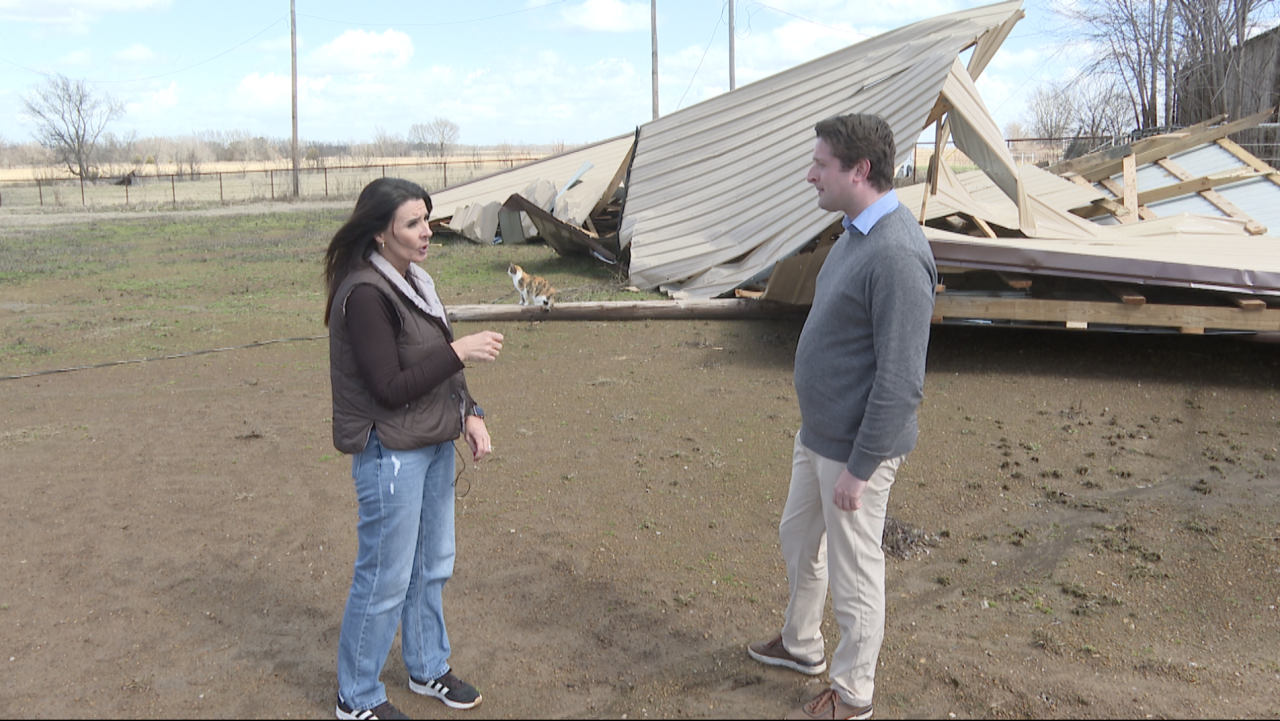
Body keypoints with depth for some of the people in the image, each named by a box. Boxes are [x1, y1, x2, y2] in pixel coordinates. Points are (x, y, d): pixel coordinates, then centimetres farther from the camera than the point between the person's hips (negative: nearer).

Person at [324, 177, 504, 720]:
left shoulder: (412, 280, 7)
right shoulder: (365, 294, -21)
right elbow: (391, 388, -23)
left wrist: (469, 415, 0)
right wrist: (459, 352, -21)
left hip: (434, 444, 9)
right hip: (390, 454, -9)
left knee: (433, 566, 21)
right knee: (385, 581, 5)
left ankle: (428, 668, 41)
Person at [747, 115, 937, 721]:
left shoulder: (897, 255, -26)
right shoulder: (856, 234, 5)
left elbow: (900, 383, -26)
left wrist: (859, 467, -21)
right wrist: (817, 433, 19)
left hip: (856, 448, -10)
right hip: (816, 434, 10)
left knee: (853, 576, 9)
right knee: (798, 539, 26)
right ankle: (801, 646, 49)